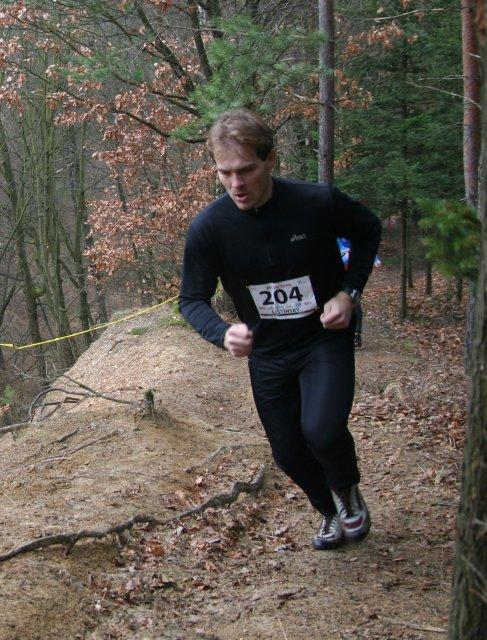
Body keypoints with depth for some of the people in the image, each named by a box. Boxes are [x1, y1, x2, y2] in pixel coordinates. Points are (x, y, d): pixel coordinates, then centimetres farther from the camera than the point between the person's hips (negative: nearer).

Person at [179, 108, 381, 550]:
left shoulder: (319, 203, -21)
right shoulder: (208, 227, -19)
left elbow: (368, 231, -1)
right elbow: (192, 300, -12)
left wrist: (349, 291, -14)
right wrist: (224, 334, -34)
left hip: (325, 337, -2)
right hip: (267, 352, 3)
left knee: (321, 431, -26)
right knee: (289, 454, 12)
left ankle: (347, 488, 10)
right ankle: (330, 512, 45)